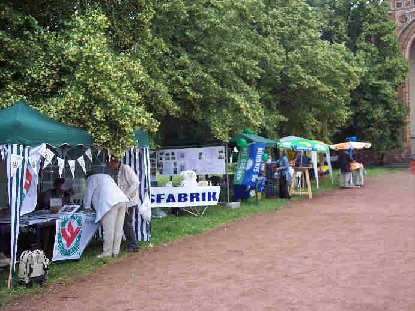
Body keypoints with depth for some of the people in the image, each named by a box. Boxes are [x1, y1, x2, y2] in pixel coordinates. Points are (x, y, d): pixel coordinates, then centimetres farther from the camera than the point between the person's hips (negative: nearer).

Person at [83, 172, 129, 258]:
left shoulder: (91, 179, 15)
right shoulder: (106, 176, 36)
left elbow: (88, 194, 17)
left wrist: (86, 207, 33)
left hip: (110, 203, -8)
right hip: (122, 200, 8)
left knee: (108, 229, -2)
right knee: (118, 229, 9)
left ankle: (107, 252, 3)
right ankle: (115, 251, 15)